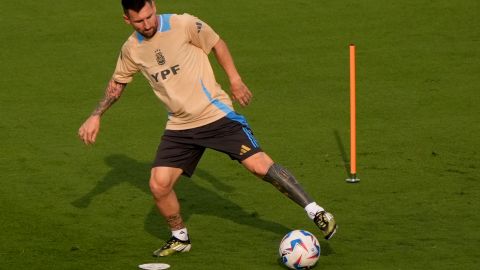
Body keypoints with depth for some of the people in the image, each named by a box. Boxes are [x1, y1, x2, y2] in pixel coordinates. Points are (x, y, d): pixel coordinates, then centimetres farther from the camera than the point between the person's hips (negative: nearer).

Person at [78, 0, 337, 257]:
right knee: (158, 185, -8)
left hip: (216, 114, -4)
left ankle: (316, 212, -3)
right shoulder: (131, 49, 0)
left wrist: (235, 80, 0)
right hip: (179, 127, 4)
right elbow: (117, 83, 17)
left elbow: (216, 43, 2)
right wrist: (95, 116, 9)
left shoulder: (183, 24, -13)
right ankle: (180, 238, 18)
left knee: (261, 166, -13)